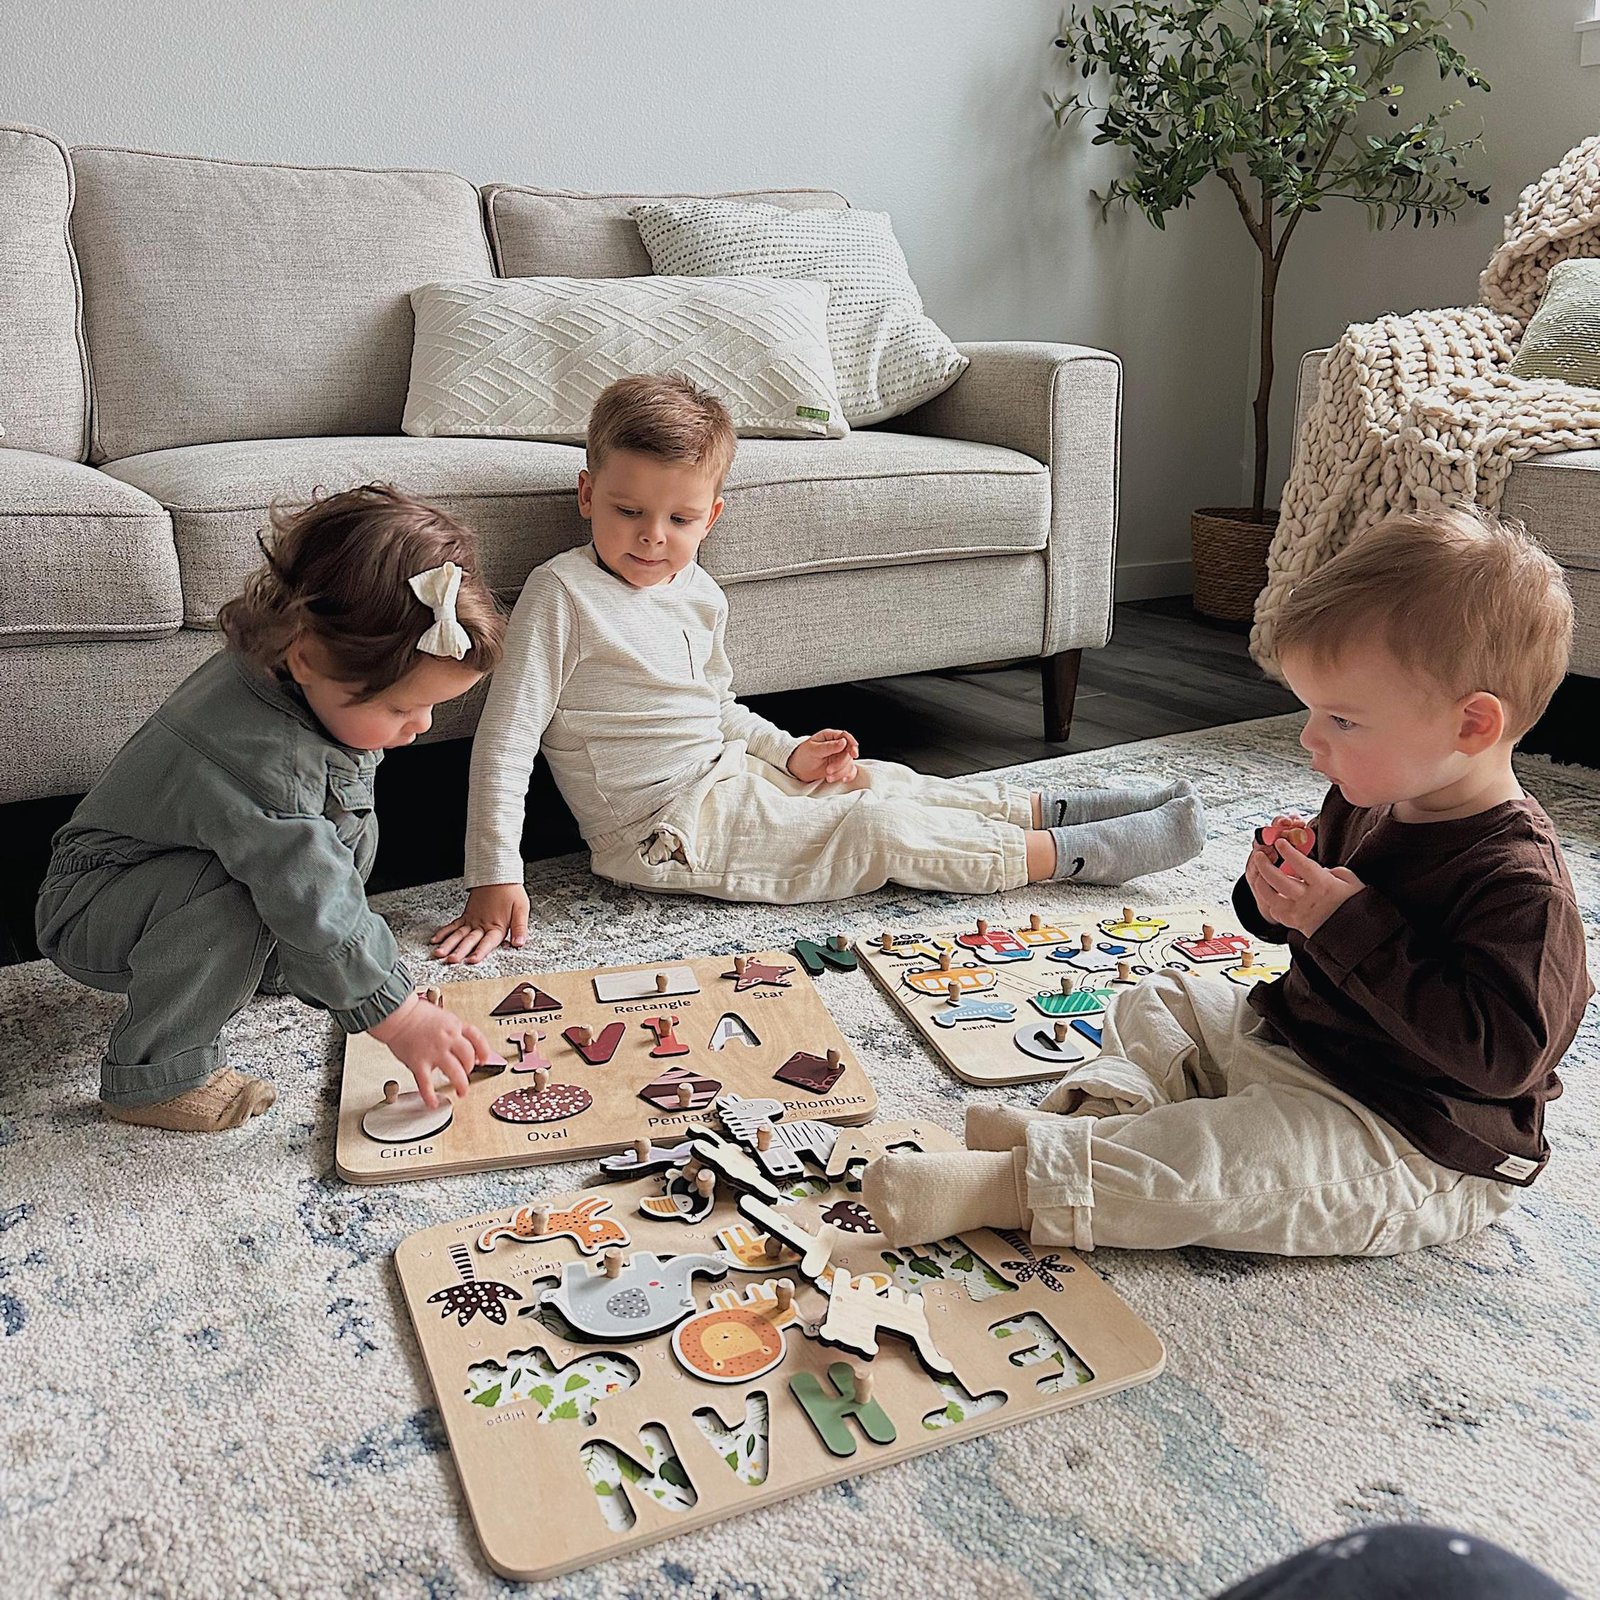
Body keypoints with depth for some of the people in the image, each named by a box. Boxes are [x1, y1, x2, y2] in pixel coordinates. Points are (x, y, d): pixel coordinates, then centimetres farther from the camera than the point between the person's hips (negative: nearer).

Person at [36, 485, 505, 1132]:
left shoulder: (301, 676, -12)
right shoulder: (254, 753, -41)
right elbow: (311, 898, -38)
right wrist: (399, 1016, -31)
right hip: (89, 906, -8)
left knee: (353, 827, 0)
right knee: (229, 898, -37)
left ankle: (297, 969, 14)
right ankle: (155, 1076, -19)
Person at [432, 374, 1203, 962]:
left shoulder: (698, 594, 6)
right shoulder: (561, 593, -17)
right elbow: (505, 739, -20)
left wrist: (788, 752, 4)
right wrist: (494, 879, -23)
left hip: (728, 773, 8)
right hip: (666, 832, -8)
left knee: (885, 783, 4)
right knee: (879, 831, -13)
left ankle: (1050, 808, 19)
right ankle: (1076, 855, -7)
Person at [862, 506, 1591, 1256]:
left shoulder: (1517, 882, -26)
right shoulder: (1368, 803, 2)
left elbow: (1503, 1054, -32)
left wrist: (1350, 923, -32)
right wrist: (1282, 892, -9)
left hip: (1422, 1147, -10)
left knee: (1235, 1157, -32)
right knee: (1156, 1004, 15)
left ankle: (1010, 1185, -30)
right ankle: (1093, 1113, -9)